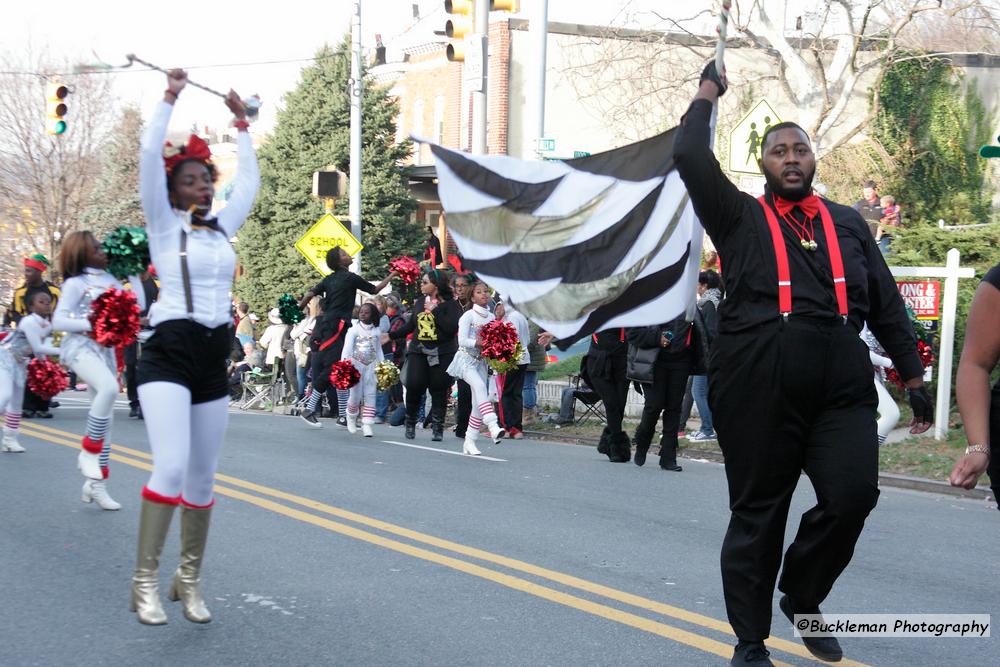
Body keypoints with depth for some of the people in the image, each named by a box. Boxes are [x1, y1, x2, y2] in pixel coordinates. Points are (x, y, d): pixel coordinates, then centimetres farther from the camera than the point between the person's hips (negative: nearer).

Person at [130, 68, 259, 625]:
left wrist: (242, 122, 28)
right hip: (169, 354, -5)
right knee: (171, 469, -20)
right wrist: (170, 99, -2)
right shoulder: (164, 224, 2)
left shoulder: (222, 227, 15)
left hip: (215, 358, 5)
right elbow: (151, 156, -6)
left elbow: (250, 181, 25)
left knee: (203, 480, 7)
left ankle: (190, 579, 20)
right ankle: (146, 582, -11)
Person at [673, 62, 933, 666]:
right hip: (758, 385, -2)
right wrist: (709, 93, 16)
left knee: (852, 496, -13)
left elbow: (887, 303, 19)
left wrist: (912, 373, 12)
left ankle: (802, 596, 15)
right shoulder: (741, 218, 12)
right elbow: (689, 155, 1)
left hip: (843, 385, 3)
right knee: (758, 514, 3)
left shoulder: (848, 224, 21)